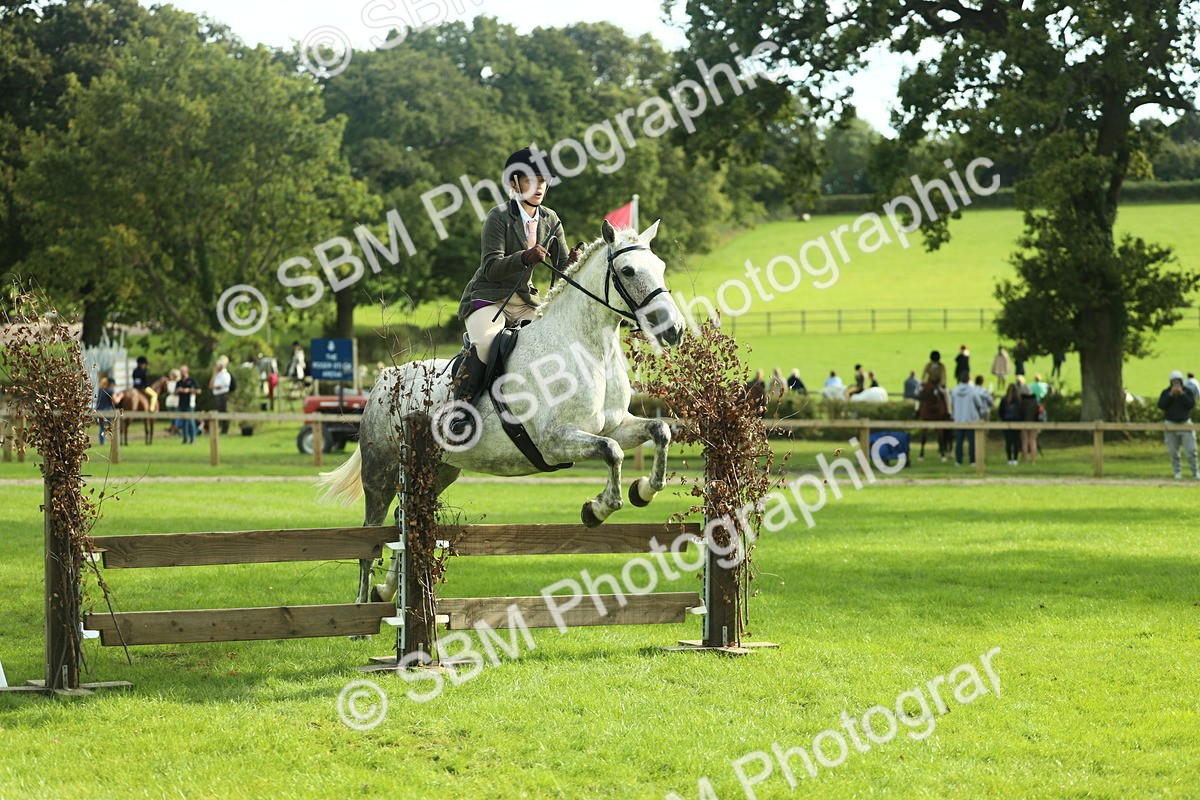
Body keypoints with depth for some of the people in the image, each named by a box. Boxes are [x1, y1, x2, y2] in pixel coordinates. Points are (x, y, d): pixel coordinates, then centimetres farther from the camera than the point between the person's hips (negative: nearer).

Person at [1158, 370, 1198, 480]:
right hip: (1171, 424, 1)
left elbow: (1192, 405, -12)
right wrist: (1170, 395, -18)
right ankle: (1177, 472, 12)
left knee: (1190, 450, -5)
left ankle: (1195, 472, 3)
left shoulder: (1188, 391, 1)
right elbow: (1161, 405, -11)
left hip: (1185, 424, -1)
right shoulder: (1165, 392, 3)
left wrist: (1182, 394, -19)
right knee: (1173, 451, 2)